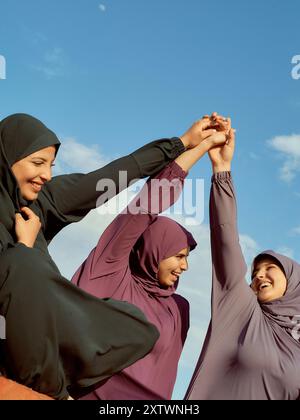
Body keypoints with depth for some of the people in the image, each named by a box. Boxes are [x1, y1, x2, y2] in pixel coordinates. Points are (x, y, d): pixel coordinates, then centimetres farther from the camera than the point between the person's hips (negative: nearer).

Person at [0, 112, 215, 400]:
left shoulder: (40, 196, 1)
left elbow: (109, 178, 2)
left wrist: (183, 142, 4)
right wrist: (25, 244, -12)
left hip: (40, 329, 7)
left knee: (138, 331, 3)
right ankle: (49, 389, -16)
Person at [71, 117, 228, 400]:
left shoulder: (178, 309, 10)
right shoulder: (111, 275, -3)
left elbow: (162, 375, 13)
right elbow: (150, 201, -9)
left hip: (145, 397, 5)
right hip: (84, 392, -4)